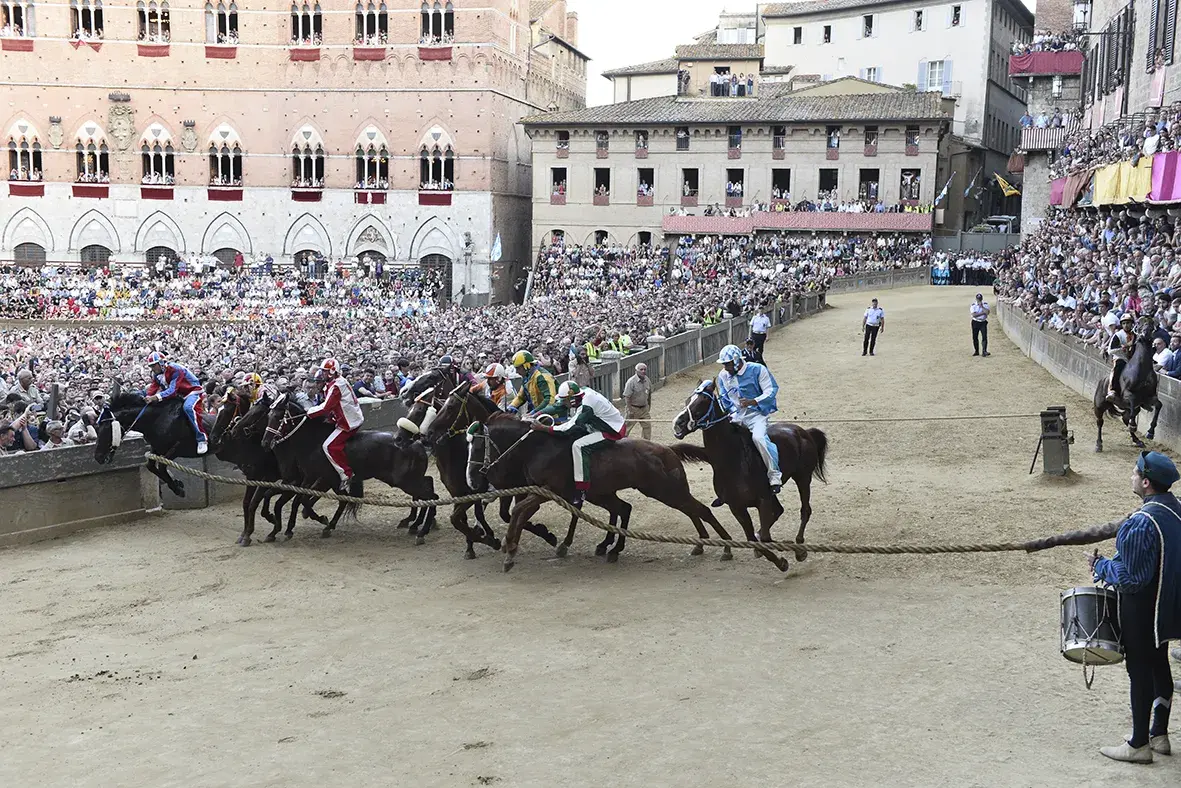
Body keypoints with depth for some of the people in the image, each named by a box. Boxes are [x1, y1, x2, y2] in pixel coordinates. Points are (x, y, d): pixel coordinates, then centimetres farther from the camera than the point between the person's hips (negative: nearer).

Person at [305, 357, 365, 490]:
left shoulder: (336, 386, -18)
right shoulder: (339, 382, 14)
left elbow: (326, 407, -21)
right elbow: (330, 405, 18)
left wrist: (310, 412, -10)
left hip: (349, 422, -11)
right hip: (353, 418, 11)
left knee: (329, 446, -15)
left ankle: (346, 474, -14)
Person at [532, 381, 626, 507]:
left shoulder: (586, 406, -30)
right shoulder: (581, 394, -4)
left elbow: (569, 428, -28)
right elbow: (557, 407, 4)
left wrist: (544, 428, -26)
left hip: (614, 432, -10)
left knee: (578, 446, -23)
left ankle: (581, 492, -22)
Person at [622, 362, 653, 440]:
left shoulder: (647, 380, 2)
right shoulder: (631, 381, -18)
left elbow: (649, 394, 16)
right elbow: (627, 397, -18)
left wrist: (649, 406, 17)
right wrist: (630, 410, -19)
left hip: (644, 408, 6)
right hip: (633, 408, -6)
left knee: (647, 425, 5)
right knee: (628, 426, 2)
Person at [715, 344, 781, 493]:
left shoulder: (757, 370, -8)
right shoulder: (723, 376, 8)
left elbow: (771, 391, -11)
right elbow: (724, 399, 18)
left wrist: (753, 401, -26)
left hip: (756, 412, -6)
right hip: (736, 415, 6)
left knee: (759, 437, -33)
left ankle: (774, 476, -25)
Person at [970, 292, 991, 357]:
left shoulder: (985, 304, 0)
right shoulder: (973, 305, -3)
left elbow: (988, 312, -17)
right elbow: (974, 315, -18)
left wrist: (982, 306, -19)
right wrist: (983, 313, -17)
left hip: (983, 322, -1)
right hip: (975, 322, 1)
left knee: (984, 337, -12)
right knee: (975, 337, 7)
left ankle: (984, 352, -14)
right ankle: (976, 351, 21)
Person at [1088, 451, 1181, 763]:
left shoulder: (1142, 524, -29)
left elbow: (1130, 579, -26)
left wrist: (1101, 565, -10)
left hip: (1142, 610, -9)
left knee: (1140, 672, 3)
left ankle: (1139, 745, 14)